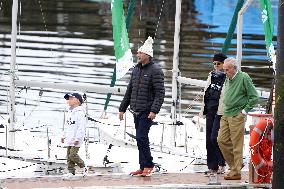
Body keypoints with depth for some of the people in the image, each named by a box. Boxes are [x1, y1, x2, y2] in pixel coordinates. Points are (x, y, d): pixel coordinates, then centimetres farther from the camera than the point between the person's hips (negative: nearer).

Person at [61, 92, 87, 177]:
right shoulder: (70, 112, 14)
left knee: (73, 154, -14)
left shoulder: (80, 113, -14)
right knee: (69, 155, 6)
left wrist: (77, 138, -22)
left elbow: (81, 127, -18)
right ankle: (71, 172, 10)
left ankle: (83, 167, 5)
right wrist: (64, 136, 20)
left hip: (76, 139, -9)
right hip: (69, 138, 9)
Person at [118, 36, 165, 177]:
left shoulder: (155, 71, -9)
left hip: (147, 111, -8)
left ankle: (148, 165, -4)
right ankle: (143, 167, 14)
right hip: (136, 111, 8)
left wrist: (154, 110, -23)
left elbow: (160, 93, -14)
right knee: (141, 139, 9)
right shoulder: (136, 69, 15)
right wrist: (122, 108, 18)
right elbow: (129, 91, 21)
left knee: (141, 137, -14)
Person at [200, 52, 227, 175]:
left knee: (214, 138, -13)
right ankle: (212, 166, 11)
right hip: (210, 110, 8)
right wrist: (203, 110, 20)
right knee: (209, 139, 6)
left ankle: (221, 164, 1)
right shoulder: (211, 76, 17)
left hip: (220, 111, -8)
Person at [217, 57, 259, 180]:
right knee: (222, 140, 5)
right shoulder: (228, 79, 13)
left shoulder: (243, 78, -9)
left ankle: (236, 172, 1)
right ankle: (235, 164, 20)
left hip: (237, 116, -8)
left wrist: (244, 111, -9)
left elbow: (254, 97, -9)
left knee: (236, 145, -4)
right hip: (226, 115, 8)